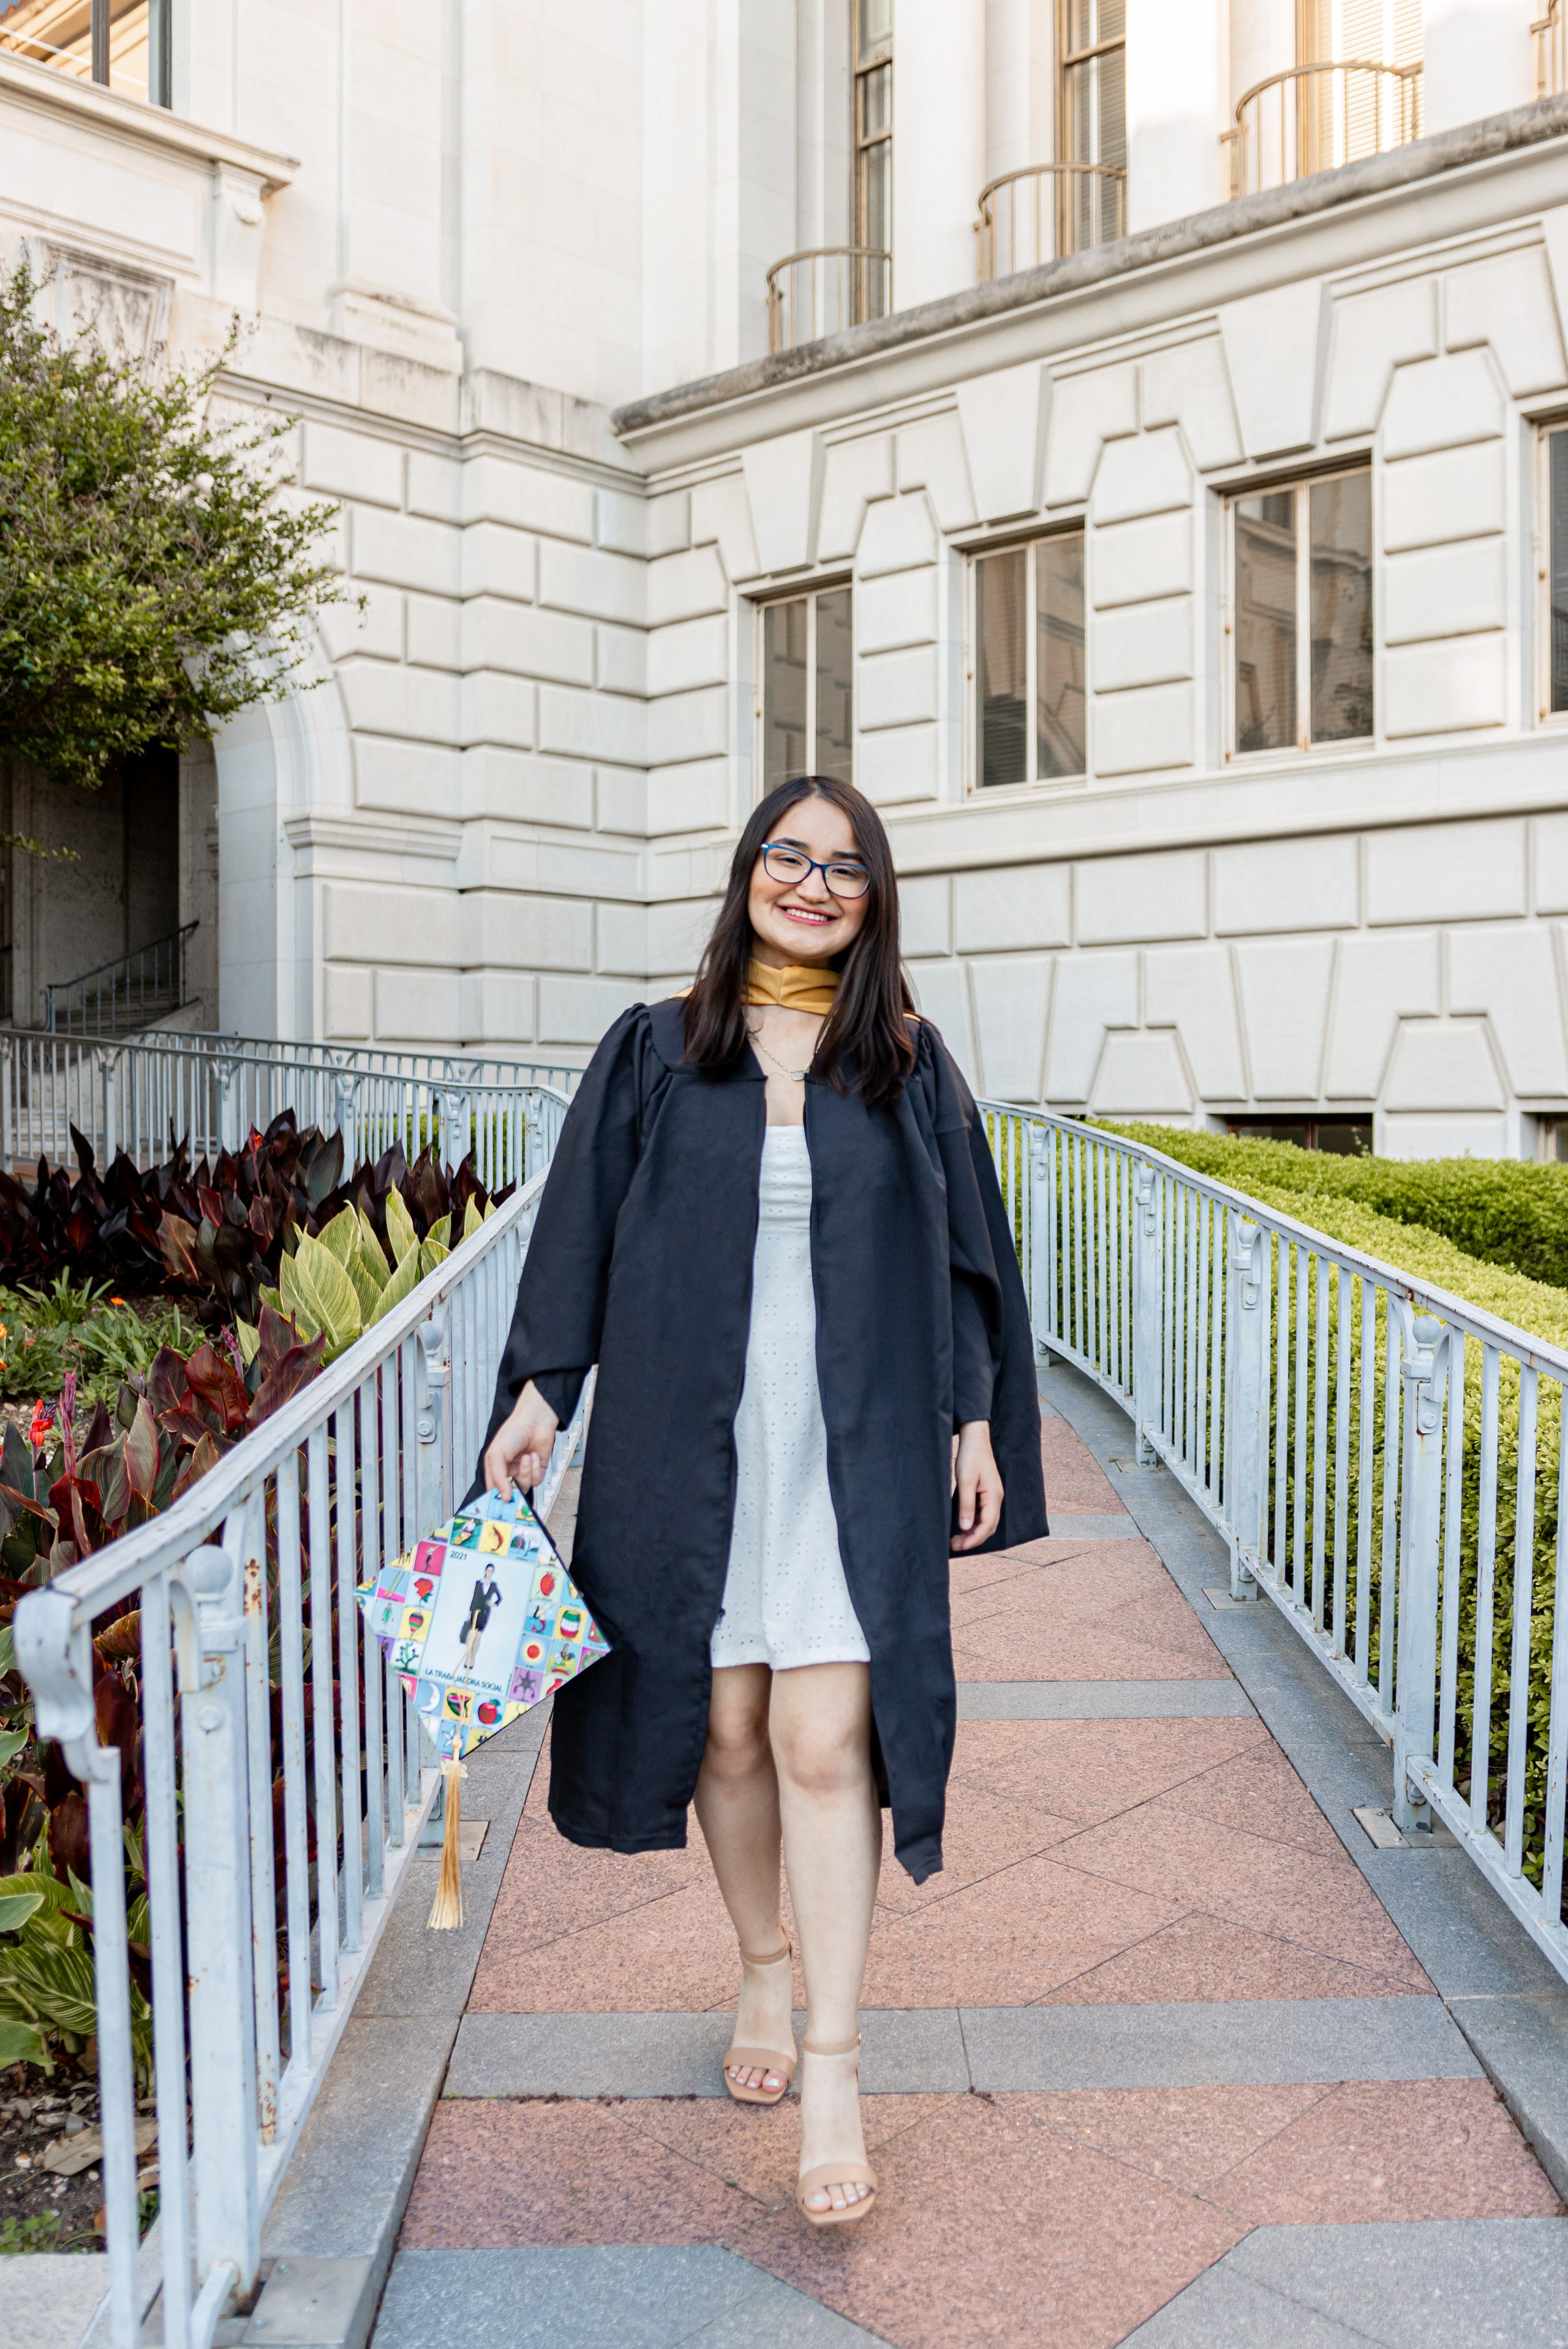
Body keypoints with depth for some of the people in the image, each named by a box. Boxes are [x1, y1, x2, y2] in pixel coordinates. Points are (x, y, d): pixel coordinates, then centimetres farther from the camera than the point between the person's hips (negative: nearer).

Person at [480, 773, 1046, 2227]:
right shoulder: (654, 1053, 5)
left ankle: (832, 2072, 5)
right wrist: (539, 1390, 0)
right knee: (725, 1728, 10)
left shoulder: (908, 1067, 6)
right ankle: (764, 1973, 35)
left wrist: (976, 1423, 5)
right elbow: (583, 1226, 7)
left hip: (853, 1450, -1)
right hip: (690, 1439, 1)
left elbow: (961, 1252, 9)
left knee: (824, 1742, -5)